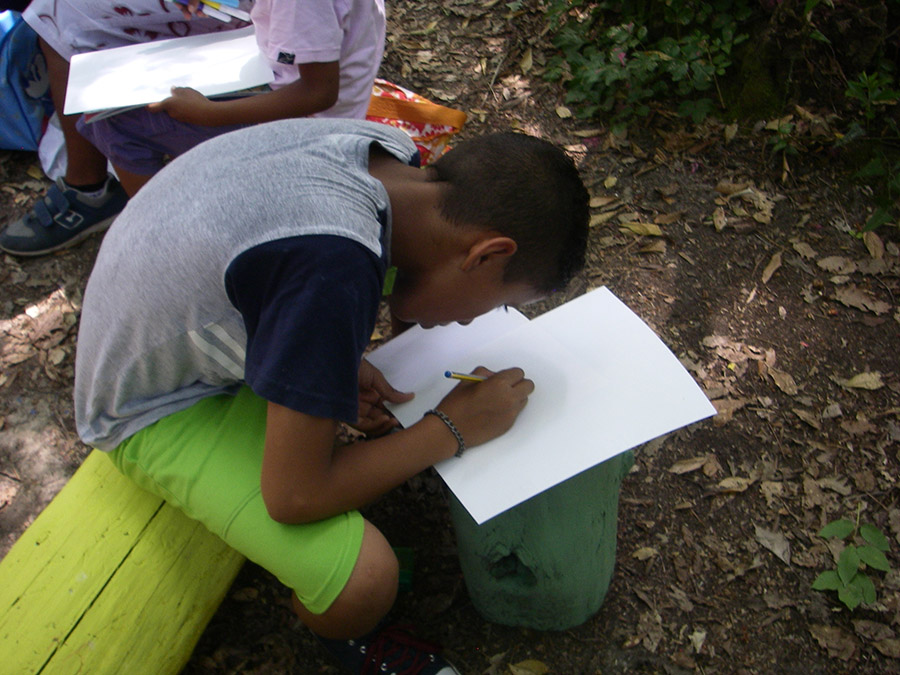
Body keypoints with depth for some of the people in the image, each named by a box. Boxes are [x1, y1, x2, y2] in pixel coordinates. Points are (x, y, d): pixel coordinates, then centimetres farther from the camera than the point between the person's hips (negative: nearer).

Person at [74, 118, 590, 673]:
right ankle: (341, 630, 13)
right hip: (160, 410, -8)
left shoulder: (387, 152, -13)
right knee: (365, 580, -22)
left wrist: (338, 359, -7)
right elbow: (293, 498, -29)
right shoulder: (335, 265, -39)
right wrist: (452, 430, -18)